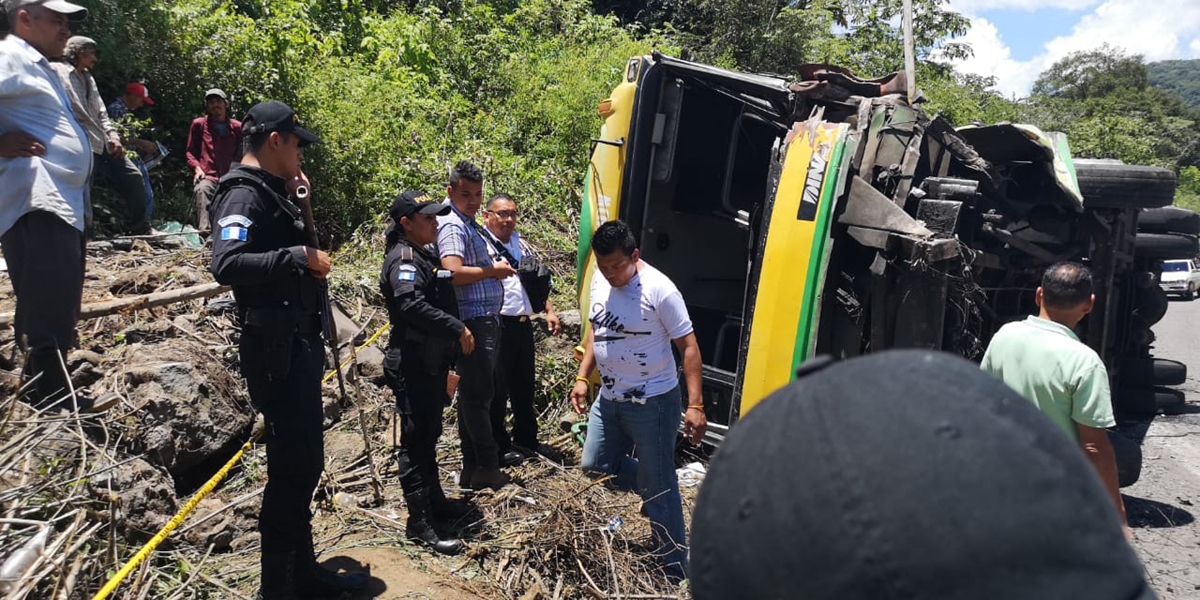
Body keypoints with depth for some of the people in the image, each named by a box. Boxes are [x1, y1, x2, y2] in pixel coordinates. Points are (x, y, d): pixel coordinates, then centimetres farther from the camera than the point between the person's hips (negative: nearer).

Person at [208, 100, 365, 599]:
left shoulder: (269, 192, 17)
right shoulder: (243, 194, -13)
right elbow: (226, 264, -28)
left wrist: (299, 202, 12)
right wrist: (299, 256, -26)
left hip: (299, 344, 10)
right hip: (276, 349, -10)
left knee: (304, 463, 15)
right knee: (292, 467, -5)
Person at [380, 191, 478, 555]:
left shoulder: (425, 256, 17)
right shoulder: (404, 258, -15)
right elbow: (412, 306, -29)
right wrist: (458, 329, -23)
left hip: (431, 362, 10)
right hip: (412, 366, -10)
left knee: (429, 435, 19)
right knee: (415, 441, -5)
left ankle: (434, 500, 33)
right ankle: (419, 522, 1)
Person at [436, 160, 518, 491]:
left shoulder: (469, 224, 18)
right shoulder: (452, 226, -13)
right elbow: (454, 273, -27)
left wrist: (497, 268, 12)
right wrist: (494, 270, -15)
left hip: (486, 320, 11)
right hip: (472, 322, -11)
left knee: (474, 392, 14)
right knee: (477, 392, -5)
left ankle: (472, 466, 22)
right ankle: (486, 467, 2)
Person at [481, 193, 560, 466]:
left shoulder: (520, 243, 17)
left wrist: (549, 310, 17)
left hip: (523, 324, 8)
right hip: (498, 327, -7)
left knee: (524, 386, 16)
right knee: (497, 389, 0)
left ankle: (526, 441, 29)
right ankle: (499, 447, 13)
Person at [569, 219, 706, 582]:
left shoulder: (659, 290, -20)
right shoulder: (600, 283, 2)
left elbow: (689, 347, -17)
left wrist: (695, 405, -22)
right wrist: (582, 378, 11)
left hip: (652, 403, -7)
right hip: (608, 399, 8)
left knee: (658, 491, 1)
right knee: (593, 466, 16)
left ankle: (676, 572, 17)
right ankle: (654, 486, 36)